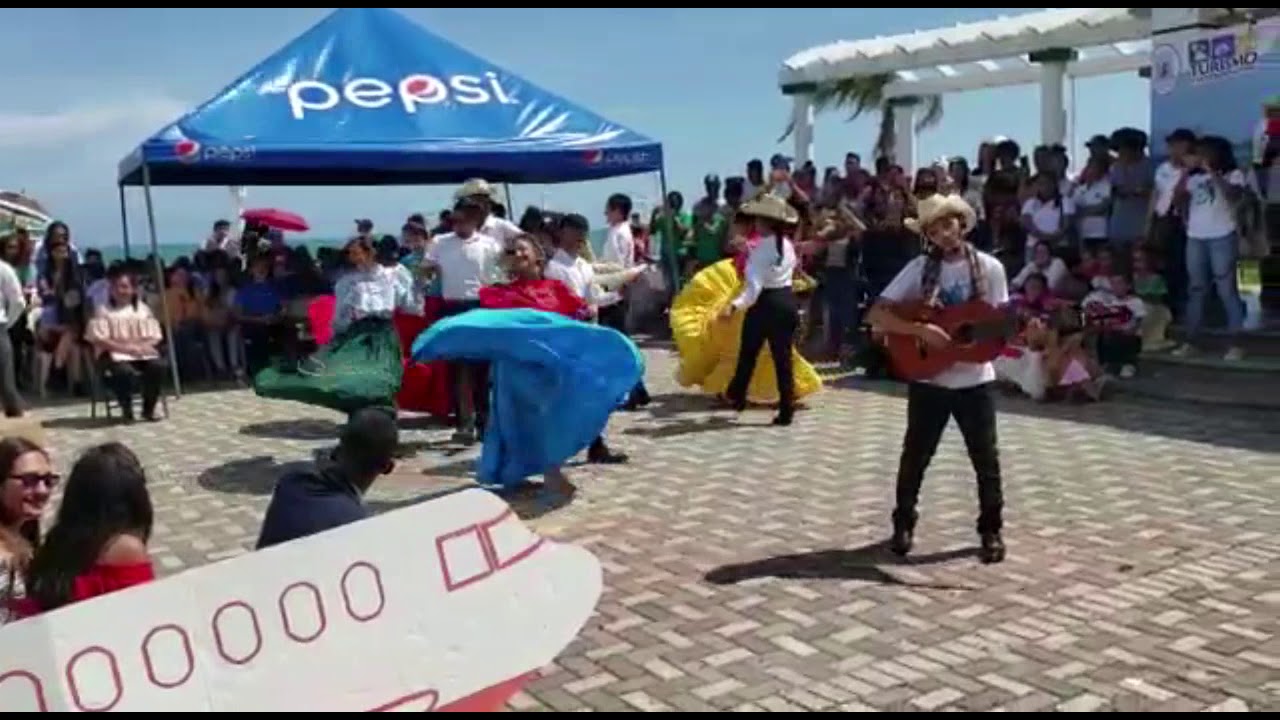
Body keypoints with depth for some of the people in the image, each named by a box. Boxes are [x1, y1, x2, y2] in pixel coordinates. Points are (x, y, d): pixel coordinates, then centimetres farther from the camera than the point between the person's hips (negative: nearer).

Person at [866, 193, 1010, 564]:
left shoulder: (989, 268, -2)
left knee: (985, 458, 5)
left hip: (975, 379, 1)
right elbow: (876, 314, -10)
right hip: (928, 379, 0)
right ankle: (903, 524, 24)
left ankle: (991, 530, 20)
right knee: (915, 455, 7)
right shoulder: (920, 268, -5)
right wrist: (920, 329, -21)